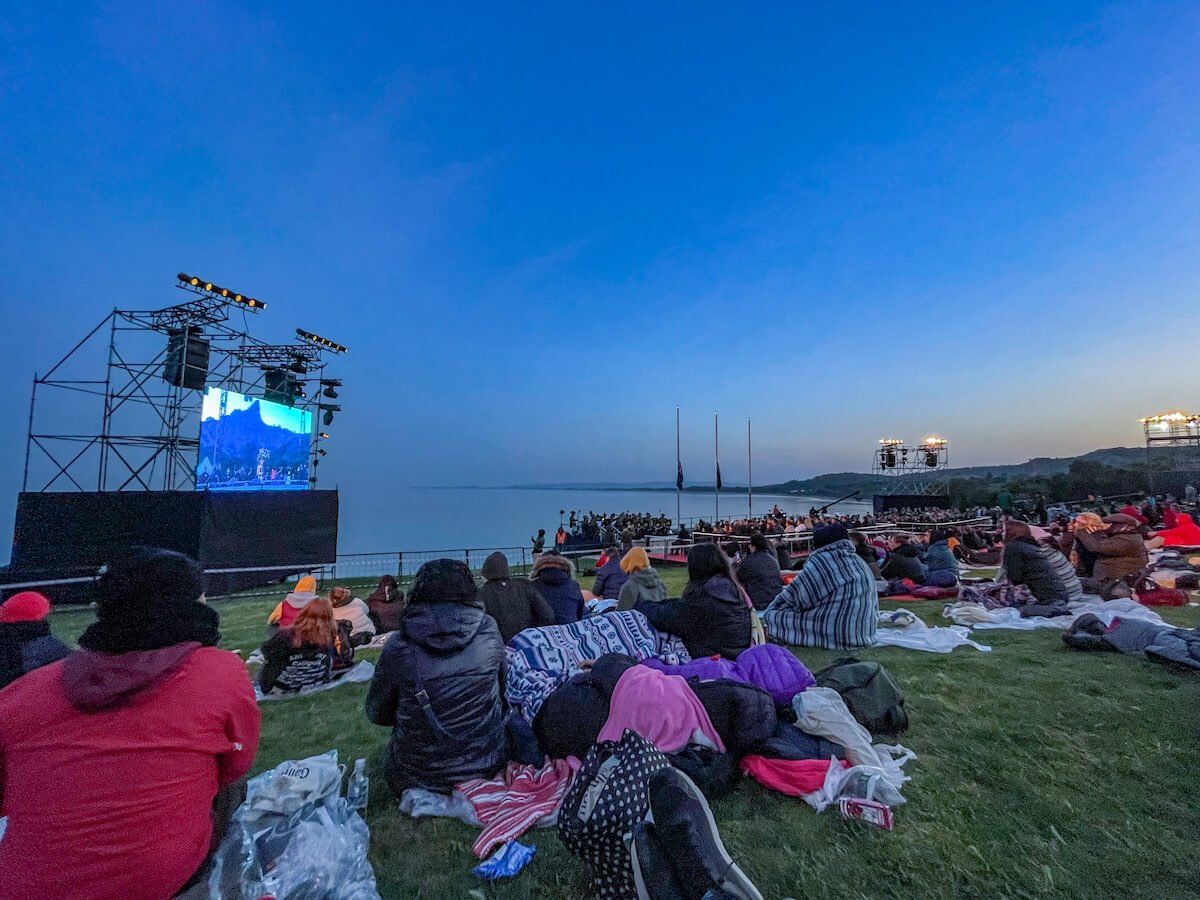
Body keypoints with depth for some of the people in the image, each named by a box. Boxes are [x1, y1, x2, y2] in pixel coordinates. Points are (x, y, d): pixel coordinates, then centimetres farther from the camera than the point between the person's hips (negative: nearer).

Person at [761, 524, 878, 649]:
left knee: (772, 617, -2)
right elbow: (874, 604, 14)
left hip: (833, 634, -8)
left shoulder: (819, 563, -10)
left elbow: (793, 597, -5)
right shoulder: (859, 561, 10)